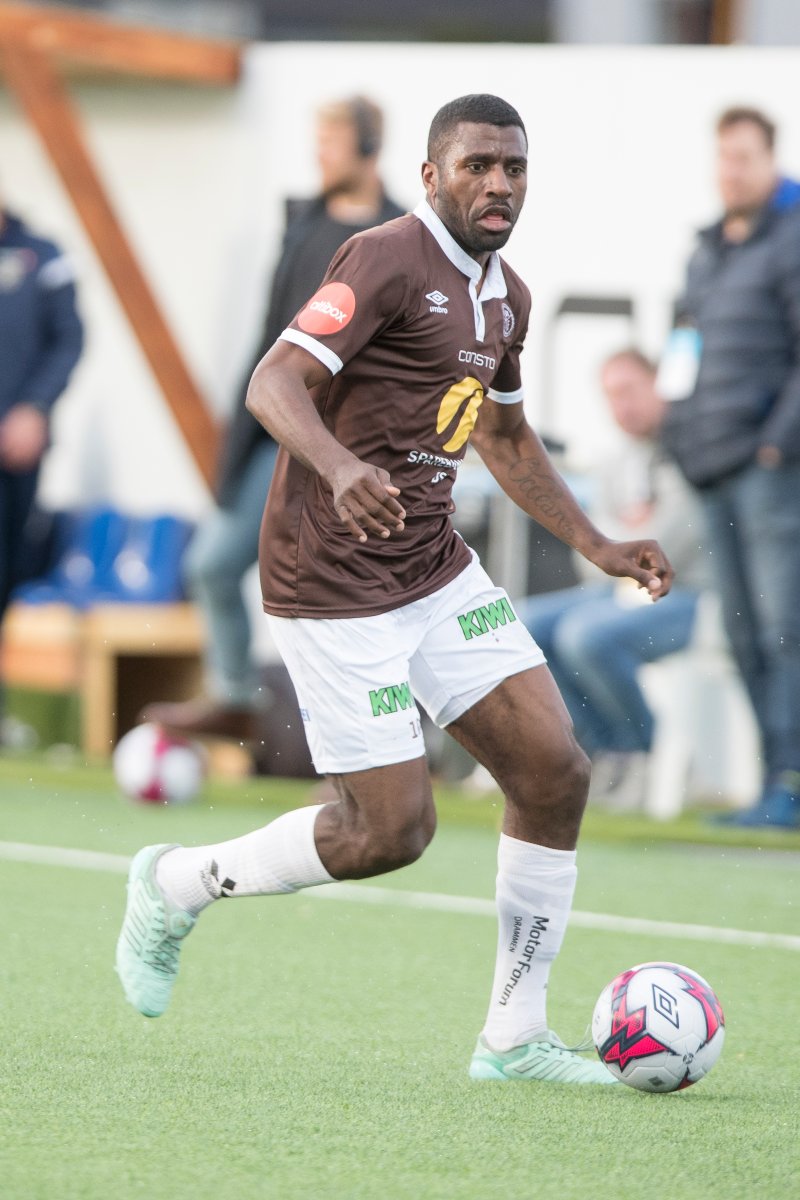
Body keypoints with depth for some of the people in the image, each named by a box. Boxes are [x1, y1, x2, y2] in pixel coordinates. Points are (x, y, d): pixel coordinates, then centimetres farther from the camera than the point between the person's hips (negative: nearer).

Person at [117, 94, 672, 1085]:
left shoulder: (504, 295, 13)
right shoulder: (389, 260, -15)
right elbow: (275, 383, -25)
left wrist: (597, 546, 23)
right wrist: (340, 467, -44)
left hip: (434, 565, 8)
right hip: (335, 585, -8)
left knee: (555, 772, -2)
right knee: (392, 830, -9)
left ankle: (513, 1039, 8)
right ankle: (177, 886, 15)